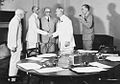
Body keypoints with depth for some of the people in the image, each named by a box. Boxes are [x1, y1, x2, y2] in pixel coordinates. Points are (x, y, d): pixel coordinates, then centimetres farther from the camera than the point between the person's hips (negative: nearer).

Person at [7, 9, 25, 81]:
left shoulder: (16, 20, 15)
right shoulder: (16, 21, -18)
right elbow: (13, 34, -23)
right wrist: (14, 45, -24)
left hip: (15, 43, 11)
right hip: (15, 44, -11)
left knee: (13, 59, 18)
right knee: (15, 60, -5)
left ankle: (13, 74, 28)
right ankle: (12, 76, 1)